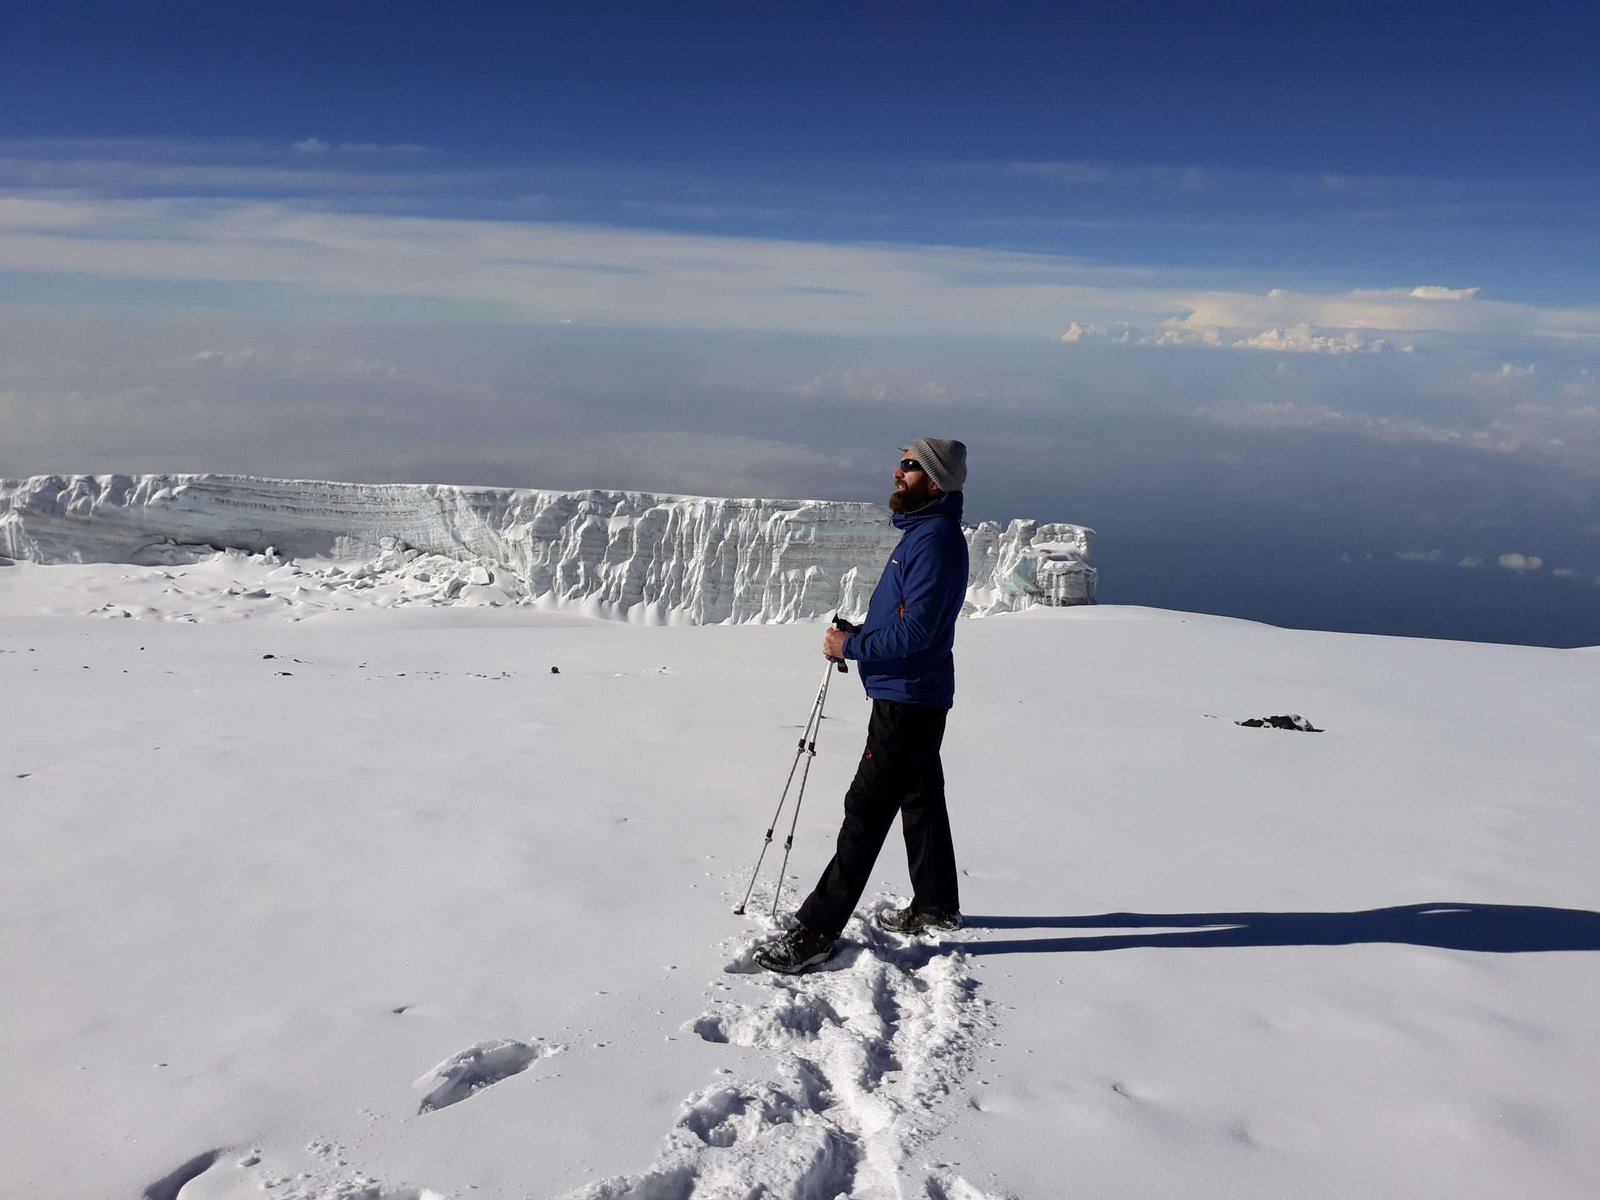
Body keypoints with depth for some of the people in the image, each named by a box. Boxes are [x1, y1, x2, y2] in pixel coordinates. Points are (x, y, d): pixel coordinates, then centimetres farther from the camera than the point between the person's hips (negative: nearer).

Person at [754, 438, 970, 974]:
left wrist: (851, 646, -16)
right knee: (920, 801, 19)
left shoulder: (935, 539, -20)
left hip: (907, 701, -11)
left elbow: (914, 632, -26)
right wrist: (859, 635, 7)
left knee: (865, 812, -7)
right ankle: (936, 908, 33)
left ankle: (816, 931, -3)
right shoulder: (923, 530, 13)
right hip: (914, 696, 11)